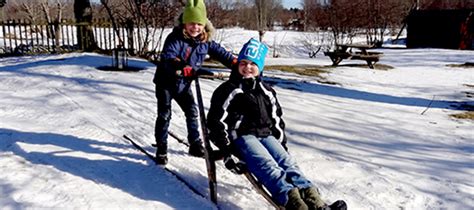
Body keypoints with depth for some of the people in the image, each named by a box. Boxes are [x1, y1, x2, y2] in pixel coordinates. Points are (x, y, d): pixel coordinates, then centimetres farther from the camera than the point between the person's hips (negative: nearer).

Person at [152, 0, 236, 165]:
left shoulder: (205, 41, -7)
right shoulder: (175, 38, -25)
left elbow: (219, 52, 2)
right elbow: (167, 57, -38)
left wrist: (235, 63, -12)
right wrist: (179, 66, -57)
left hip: (183, 84, 5)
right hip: (166, 82, -5)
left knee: (192, 112, 9)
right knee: (164, 115, -3)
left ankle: (195, 145, 25)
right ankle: (161, 149, 9)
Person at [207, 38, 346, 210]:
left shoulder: (266, 91, 21)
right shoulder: (228, 90, 4)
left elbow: (276, 119, 27)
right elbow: (216, 122, -1)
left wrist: (282, 144, 19)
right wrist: (226, 151, -10)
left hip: (266, 135, 5)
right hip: (241, 136, -5)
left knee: (287, 162, -21)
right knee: (267, 165, -31)